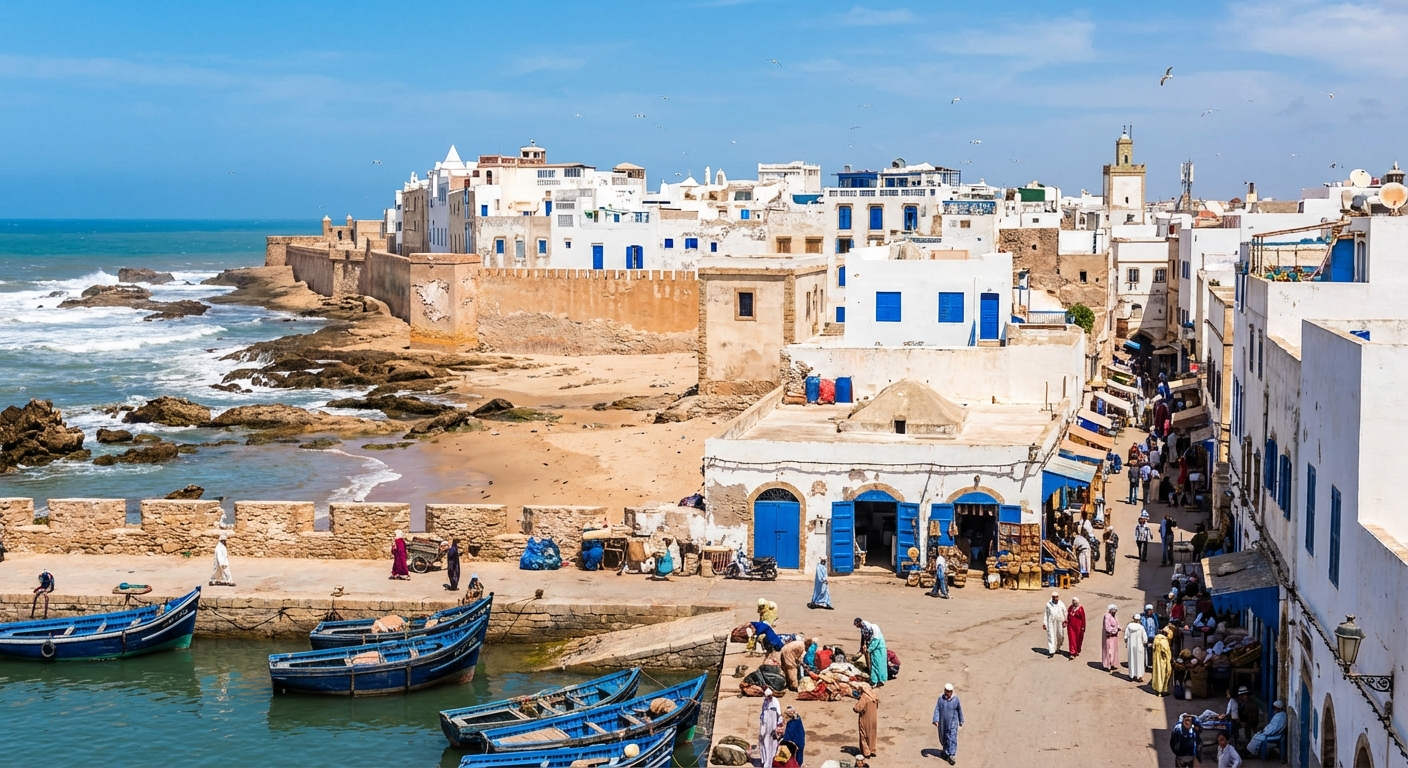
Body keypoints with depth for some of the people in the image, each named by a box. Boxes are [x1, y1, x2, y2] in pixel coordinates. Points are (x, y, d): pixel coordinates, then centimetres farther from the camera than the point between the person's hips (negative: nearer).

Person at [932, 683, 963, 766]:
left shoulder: (955, 699, -6)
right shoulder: (940, 699, -4)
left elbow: (959, 710, 6)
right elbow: (937, 710, -6)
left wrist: (961, 721, 14)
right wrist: (936, 720, -18)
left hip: (952, 723, -2)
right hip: (942, 723, 2)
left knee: (952, 739, -8)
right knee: (943, 739, 16)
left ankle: (951, 756, -6)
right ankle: (945, 751, 42)